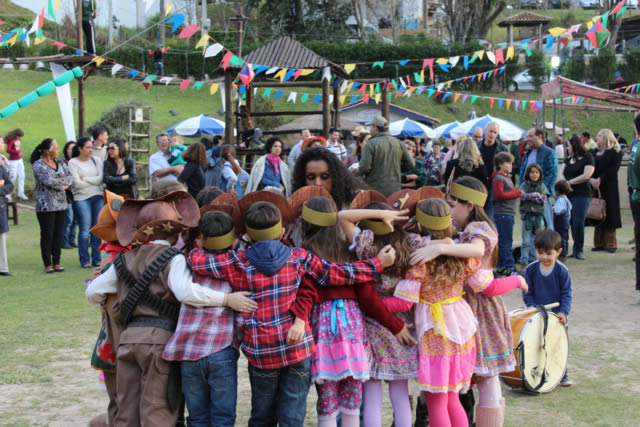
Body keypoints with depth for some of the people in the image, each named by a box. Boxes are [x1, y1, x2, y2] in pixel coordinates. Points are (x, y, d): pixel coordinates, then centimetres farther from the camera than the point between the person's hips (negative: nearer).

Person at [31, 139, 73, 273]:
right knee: (47, 235, -2)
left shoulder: (60, 162, 13)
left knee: (58, 234, 6)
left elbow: (70, 177, 3)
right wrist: (63, 185, -7)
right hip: (46, 205, -6)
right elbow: (48, 181, -20)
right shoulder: (39, 165, -7)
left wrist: (58, 181, -14)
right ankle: (47, 265, 4)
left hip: (61, 204, 6)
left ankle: (56, 263, 13)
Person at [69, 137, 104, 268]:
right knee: (85, 230, -4)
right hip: (81, 198, -3)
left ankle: (96, 259, 11)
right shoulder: (73, 162, 0)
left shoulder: (96, 160, 11)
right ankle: (85, 260, 4)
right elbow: (77, 183, -9)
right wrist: (94, 181, -2)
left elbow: (101, 178, -1)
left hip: (98, 197, 3)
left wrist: (85, 179, -8)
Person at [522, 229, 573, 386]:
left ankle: (562, 375, 24)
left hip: (558, 317, -1)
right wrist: (533, 307, -15)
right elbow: (527, 293, 0)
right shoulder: (531, 270, -5)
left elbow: (566, 294, -7)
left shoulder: (562, 271, -9)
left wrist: (563, 312, -20)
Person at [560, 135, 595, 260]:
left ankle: (579, 250, -5)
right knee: (572, 222, 5)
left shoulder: (587, 158, -1)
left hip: (582, 194, -6)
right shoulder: (568, 160, 19)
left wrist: (569, 182, -9)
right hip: (568, 194, 6)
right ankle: (576, 249, 12)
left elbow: (586, 175, -12)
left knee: (578, 222, -12)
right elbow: (562, 173, 10)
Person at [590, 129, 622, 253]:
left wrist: (600, 180, -19)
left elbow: (613, 169, -12)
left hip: (609, 188, -5)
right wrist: (591, 179, -12)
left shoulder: (614, 152, -1)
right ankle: (599, 243, 9)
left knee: (609, 214, -4)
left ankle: (610, 244, 1)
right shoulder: (594, 152, 15)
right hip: (595, 187, 5)